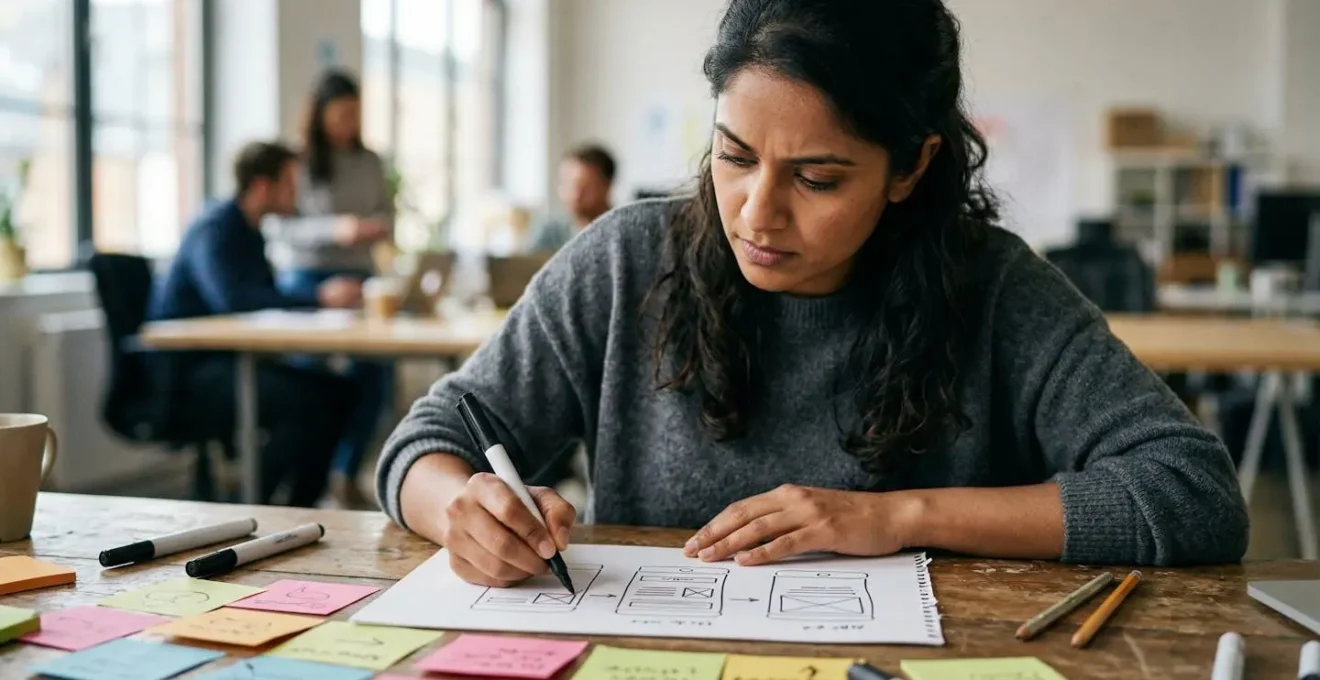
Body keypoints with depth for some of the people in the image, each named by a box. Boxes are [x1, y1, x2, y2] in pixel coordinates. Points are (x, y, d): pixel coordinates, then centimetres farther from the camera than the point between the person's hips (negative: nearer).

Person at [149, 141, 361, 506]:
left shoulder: (248, 232, 17)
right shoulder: (215, 229, -14)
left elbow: (267, 299, 20)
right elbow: (230, 297, -31)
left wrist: (327, 296, 5)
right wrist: (317, 298, -31)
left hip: (229, 361, 10)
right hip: (189, 369, -10)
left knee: (339, 392, -2)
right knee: (302, 404, -29)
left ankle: (299, 512, 2)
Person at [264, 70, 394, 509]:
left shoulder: (369, 163, 9)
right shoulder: (297, 160, -6)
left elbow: (387, 213, 15)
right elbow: (279, 226, -10)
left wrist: (380, 227, -8)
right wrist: (334, 229, -22)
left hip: (358, 275, 5)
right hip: (306, 276, -5)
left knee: (375, 374, 1)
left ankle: (346, 473, 17)